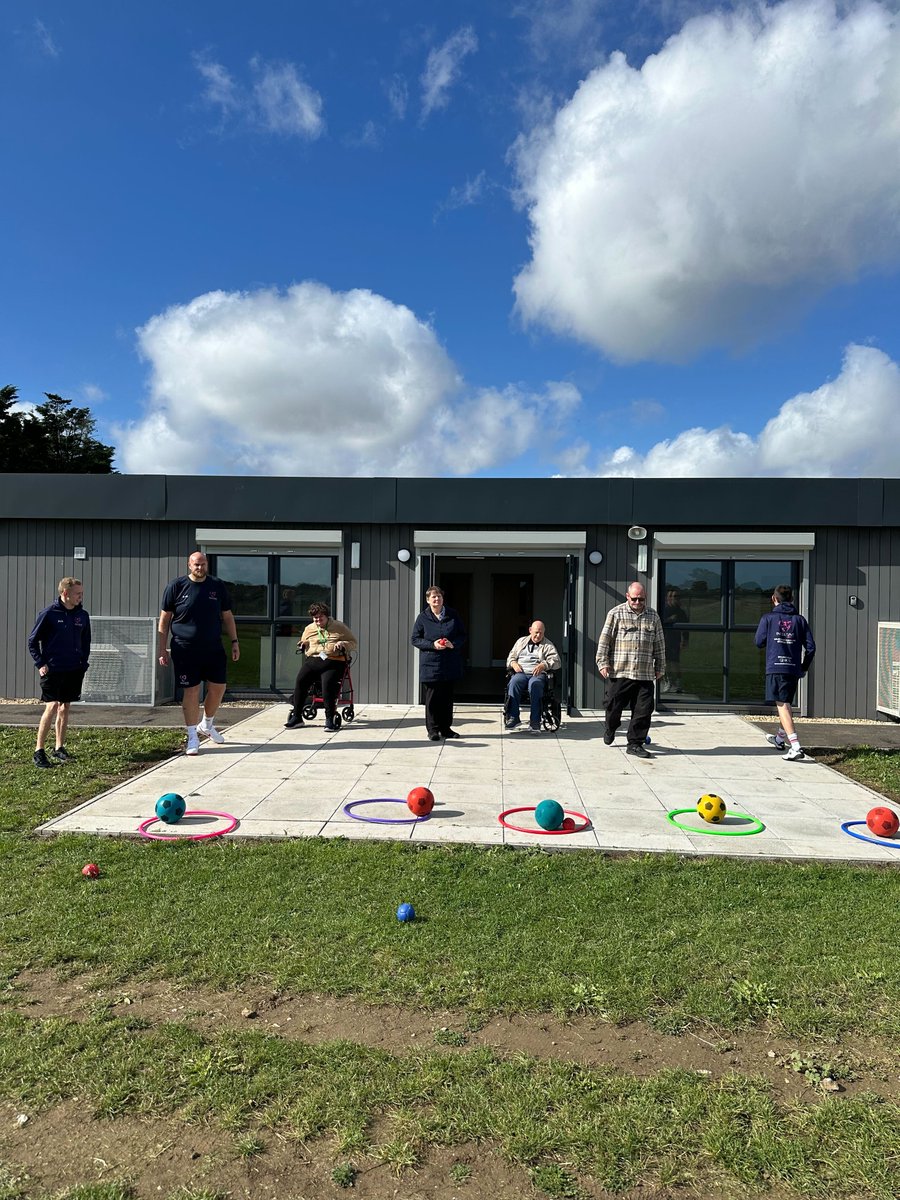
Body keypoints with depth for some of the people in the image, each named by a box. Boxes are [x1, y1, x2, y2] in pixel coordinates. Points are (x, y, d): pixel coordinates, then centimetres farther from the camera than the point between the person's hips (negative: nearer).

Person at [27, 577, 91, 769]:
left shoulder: (82, 616, 5)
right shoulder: (48, 613, -9)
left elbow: (86, 643, 16)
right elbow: (32, 641, -3)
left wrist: (83, 665, 9)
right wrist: (40, 664, -8)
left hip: (74, 671, 5)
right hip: (52, 670, -5)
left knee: (64, 708, 11)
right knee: (52, 706, -10)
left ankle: (59, 748, 20)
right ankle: (39, 751, -2)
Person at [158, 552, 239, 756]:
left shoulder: (218, 586, 5)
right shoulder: (176, 586, -2)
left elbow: (227, 616, 13)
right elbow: (164, 619, 1)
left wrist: (234, 641, 7)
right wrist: (162, 649, -3)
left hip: (213, 648, 3)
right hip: (185, 650, -3)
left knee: (218, 687, 6)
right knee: (191, 691, 0)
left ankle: (207, 725, 31)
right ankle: (192, 737, 12)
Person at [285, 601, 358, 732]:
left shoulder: (339, 627, 12)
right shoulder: (309, 629, 22)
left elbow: (354, 643, 14)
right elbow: (303, 644, 36)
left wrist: (343, 644, -6)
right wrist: (303, 645, 12)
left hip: (333, 662, -3)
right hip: (313, 660, 3)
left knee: (327, 684, -30)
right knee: (300, 680, -23)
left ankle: (329, 719, -17)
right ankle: (296, 717, -15)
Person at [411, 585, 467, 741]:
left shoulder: (453, 615, 5)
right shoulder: (423, 617, 0)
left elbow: (462, 635, 10)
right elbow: (414, 639, 1)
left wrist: (453, 644, -11)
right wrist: (432, 644, -13)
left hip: (450, 664, 3)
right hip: (431, 664, -2)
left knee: (447, 696, 9)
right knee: (432, 697, 0)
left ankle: (446, 728, 20)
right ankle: (433, 729, 10)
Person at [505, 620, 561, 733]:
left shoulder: (548, 645, 18)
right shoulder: (521, 641, 26)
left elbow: (556, 661, 4)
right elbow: (511, 657, 26)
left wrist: (543, 665, -16)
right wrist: (513, 663, 1)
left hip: (538, 674, -2)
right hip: (521, 672, 2)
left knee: (535, 684, -38)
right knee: (514, 682, -34)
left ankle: (535, 721, -40)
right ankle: (513, 717, -35)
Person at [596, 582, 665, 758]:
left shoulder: (653, 616, 10)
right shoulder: (615, 613, 0)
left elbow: (659, 645, 15)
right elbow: (604, 639, -1)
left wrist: (660, 668, 15)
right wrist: (603, 662, -6)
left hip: (645, 674, 2)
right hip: (618, 672, -2)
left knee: (643, 710, 0)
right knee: (614, 706, 8)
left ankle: (635, 743, 11)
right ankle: (610, 730, 37)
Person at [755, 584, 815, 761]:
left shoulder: (768, 618, 1)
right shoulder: (800, 620, 8)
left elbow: (759, 642, 1)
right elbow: (810, 647, 6)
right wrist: (804, 666, 20)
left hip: (775, 667, -4)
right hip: (794, 669, 4)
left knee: (782, 705, -9)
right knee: (786, 704, 20)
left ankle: (795, 746, -23)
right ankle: (780, 738, 41)